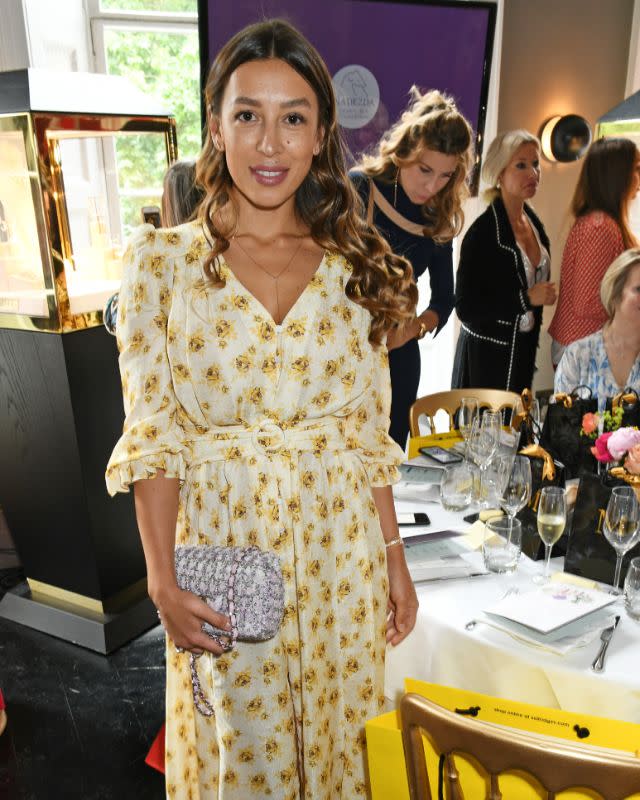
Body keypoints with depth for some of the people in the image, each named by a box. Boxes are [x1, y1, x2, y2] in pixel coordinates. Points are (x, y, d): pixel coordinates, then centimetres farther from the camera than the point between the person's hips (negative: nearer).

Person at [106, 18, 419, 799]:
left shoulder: (354, 267, 1)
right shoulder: (161, 259, -6)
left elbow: (368, 434, 4)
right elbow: (151, 439, -7)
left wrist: (393, 555, 4)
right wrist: (162, 582, -12)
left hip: (340, 551, 2)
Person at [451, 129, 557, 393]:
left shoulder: (534, 222, 7)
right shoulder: (483, 231, -16)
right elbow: (465, 307, -18)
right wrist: (527, 298, -20)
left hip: (524, 349, 7)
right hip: (487, 354, -7)